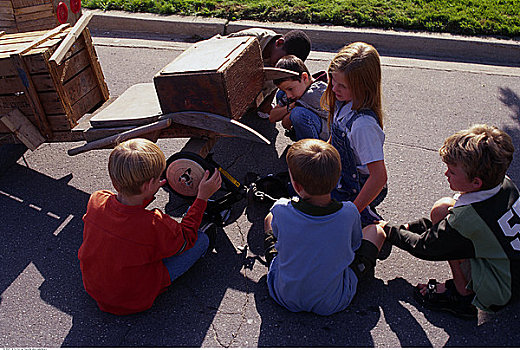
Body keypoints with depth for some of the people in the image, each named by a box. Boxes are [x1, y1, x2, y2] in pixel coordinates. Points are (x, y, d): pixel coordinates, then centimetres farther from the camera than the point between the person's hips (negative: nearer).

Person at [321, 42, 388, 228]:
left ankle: (367, 220, 5)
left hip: (354, 192, -9)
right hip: (339, 176, 9)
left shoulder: (364, 124, -35)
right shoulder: (343, 101, -10)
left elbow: (379, 176, -32)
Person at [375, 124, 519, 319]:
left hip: (498, 296, -8)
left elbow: (423, 247, -12)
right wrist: (411, 226, 8)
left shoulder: (465, 218, -30)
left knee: (441, 210, -17)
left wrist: (390, 230, 5)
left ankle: (463, 294, -4)